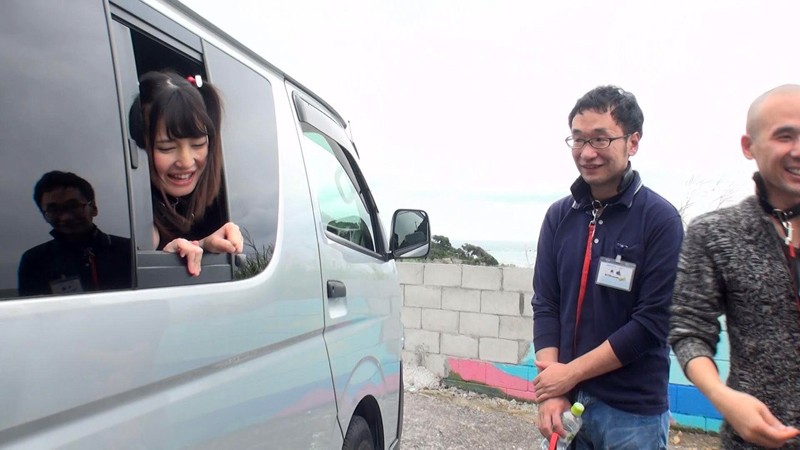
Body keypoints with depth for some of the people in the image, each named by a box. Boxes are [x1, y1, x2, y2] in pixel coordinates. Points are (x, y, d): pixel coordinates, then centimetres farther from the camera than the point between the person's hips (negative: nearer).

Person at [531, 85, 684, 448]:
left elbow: (651, 323, -14)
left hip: (633, 412, -3)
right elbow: (545, 305, 0)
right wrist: (551, 392, -9)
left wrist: (570, 373, -13)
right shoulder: (559, 215, 1)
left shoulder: (660, 219, -10)